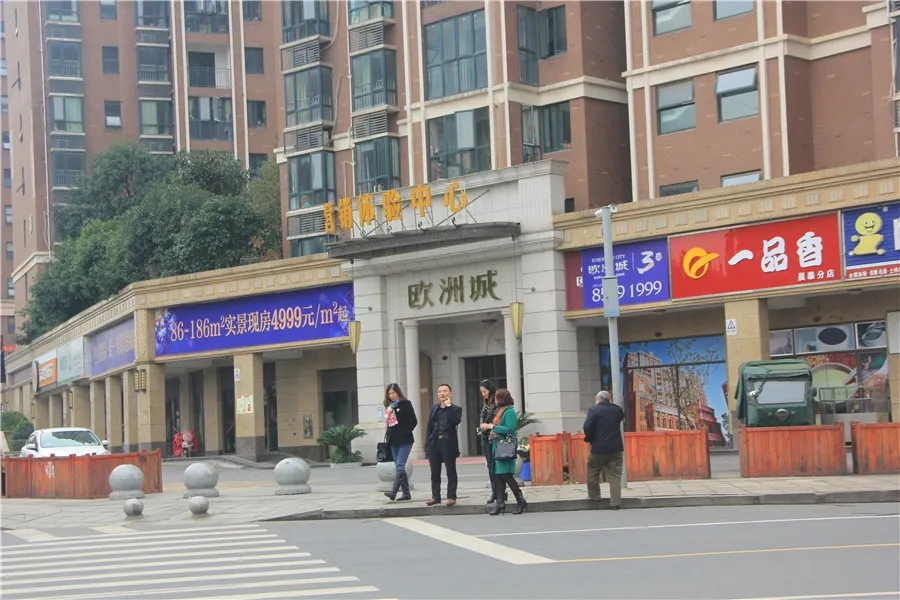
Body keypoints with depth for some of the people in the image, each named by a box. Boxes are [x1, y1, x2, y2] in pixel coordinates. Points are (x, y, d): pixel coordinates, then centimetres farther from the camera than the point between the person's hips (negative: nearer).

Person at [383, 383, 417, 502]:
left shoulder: (405, 404, -3)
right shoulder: (389, 406, 14)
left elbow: (413, 421, -6)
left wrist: (405, 433, -12)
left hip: (404, 440, -7)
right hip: (394, 441, 7)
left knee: (400, 465, -14)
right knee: (399, 467, 6)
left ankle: (393, 491, -22)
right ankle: (406, 493, 10)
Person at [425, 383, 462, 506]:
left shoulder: (456, 409, 1)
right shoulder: (434, 408, 14)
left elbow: (456, 421, -20)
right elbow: (429, 427, 13)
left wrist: (448, 406, -15)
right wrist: (427, 445, 7)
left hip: (448, 443, -4)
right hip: (434, 443, 4)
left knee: (451, 472, 0)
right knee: (435, 473, 8)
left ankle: (451, 497, 4)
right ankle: (436, 496, 14)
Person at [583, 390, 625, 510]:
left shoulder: (594, 410, -7)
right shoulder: (617, 410, 7)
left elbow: (587, 427, -14)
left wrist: (589, 438, 3)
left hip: (599, 448, -3)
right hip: (616, 448, 3)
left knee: (592, 473, 17)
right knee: (615, 476, 4)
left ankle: (594, 496, 25)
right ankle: (615, 502, -1)